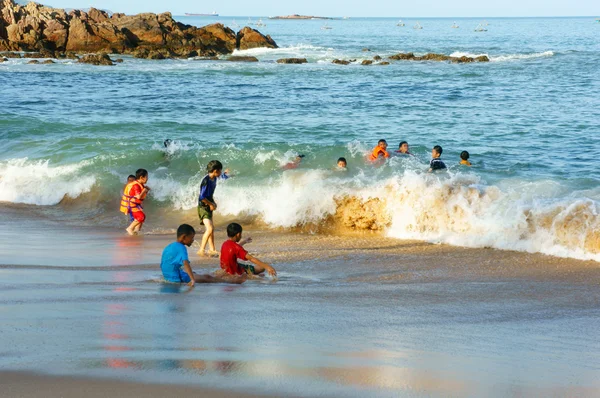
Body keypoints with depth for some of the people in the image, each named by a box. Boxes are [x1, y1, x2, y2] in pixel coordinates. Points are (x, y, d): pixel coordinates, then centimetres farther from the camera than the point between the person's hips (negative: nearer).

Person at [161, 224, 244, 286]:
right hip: (177, 278, -10)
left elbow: (162, 265, 21)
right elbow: (186, 263, -35)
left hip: (167, 277, 10)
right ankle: (230, 281, -2)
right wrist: (193, 279, -46)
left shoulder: (168, 247, 10)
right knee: (207, 278, -5)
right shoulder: (181, 248, -19)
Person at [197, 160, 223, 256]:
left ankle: (212, 249, 30)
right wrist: (211, 204, -13)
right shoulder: (206, 181, -23)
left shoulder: (214, 179, 5)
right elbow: (202, 197, -25)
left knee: (211, 228, 18)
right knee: (209, 229, -19)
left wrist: (213, 203, 8)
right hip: (203, 207, -10)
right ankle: (201, 250, -13)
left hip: (209, 206, 10)